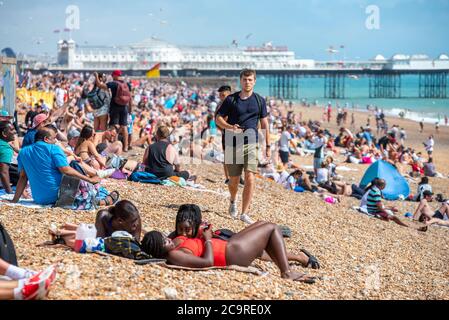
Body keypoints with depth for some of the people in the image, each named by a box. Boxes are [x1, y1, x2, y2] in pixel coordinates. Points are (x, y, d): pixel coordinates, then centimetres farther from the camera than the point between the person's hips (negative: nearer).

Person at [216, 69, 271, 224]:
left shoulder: (260, 100, 6)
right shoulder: (231, 99, 3)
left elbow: (264, 124, 12)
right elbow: (218, 119, 5)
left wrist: (268, 145, 10)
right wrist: (230, 127, -15)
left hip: (251, 143, 0)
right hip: (233, 144, 0)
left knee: (250, 179, -14)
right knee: (234, 180, 9)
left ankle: (244, 213, -8)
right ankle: (233, 201, 41)